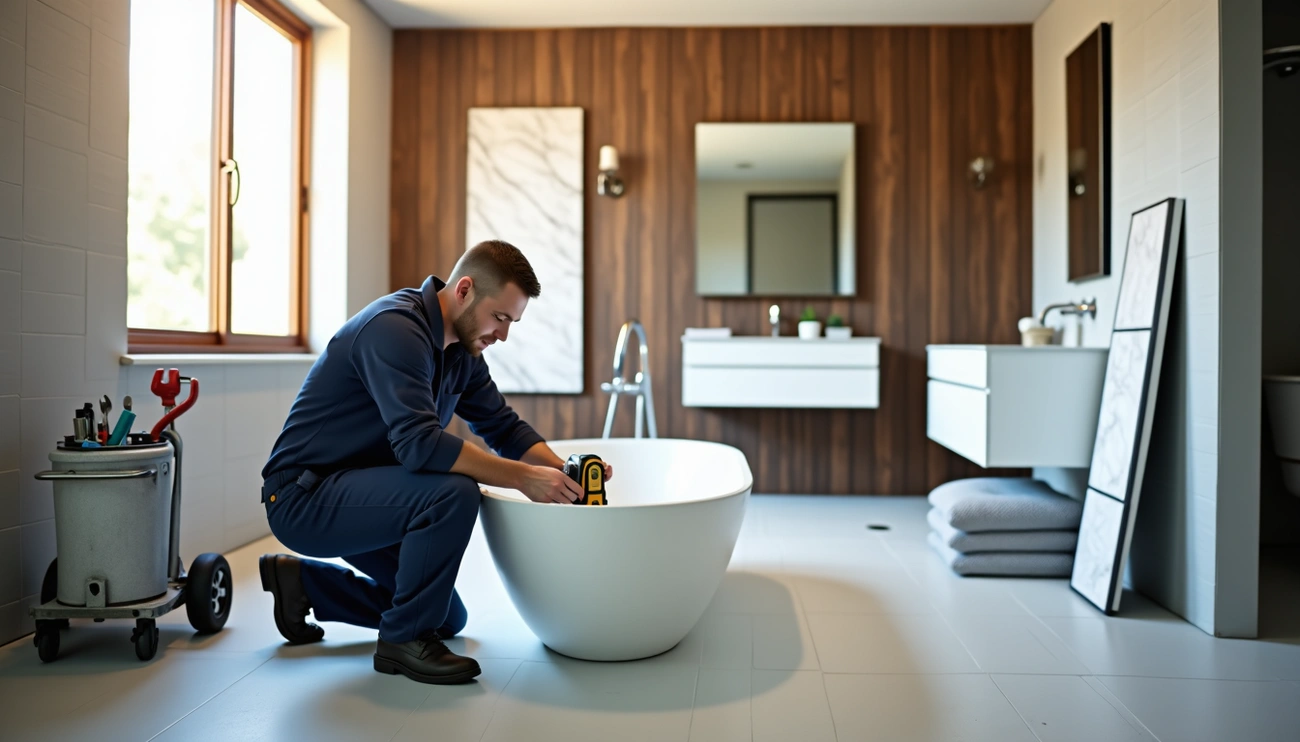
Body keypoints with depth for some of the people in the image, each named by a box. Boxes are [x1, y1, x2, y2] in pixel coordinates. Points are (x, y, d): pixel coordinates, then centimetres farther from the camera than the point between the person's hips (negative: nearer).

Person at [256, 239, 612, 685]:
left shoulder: (462, 347, 4)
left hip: (349, 496, 10)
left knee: (449, 619, 16)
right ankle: (403, 640, -11)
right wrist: (523, 478, -33)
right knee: (453, 493, -32)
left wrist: (563, 472, -11)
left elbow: (504, 427, 6)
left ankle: (301, 582, 25)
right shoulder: (395, 328, -25)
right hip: (303, 497, -9)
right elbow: (419, 444, -37)